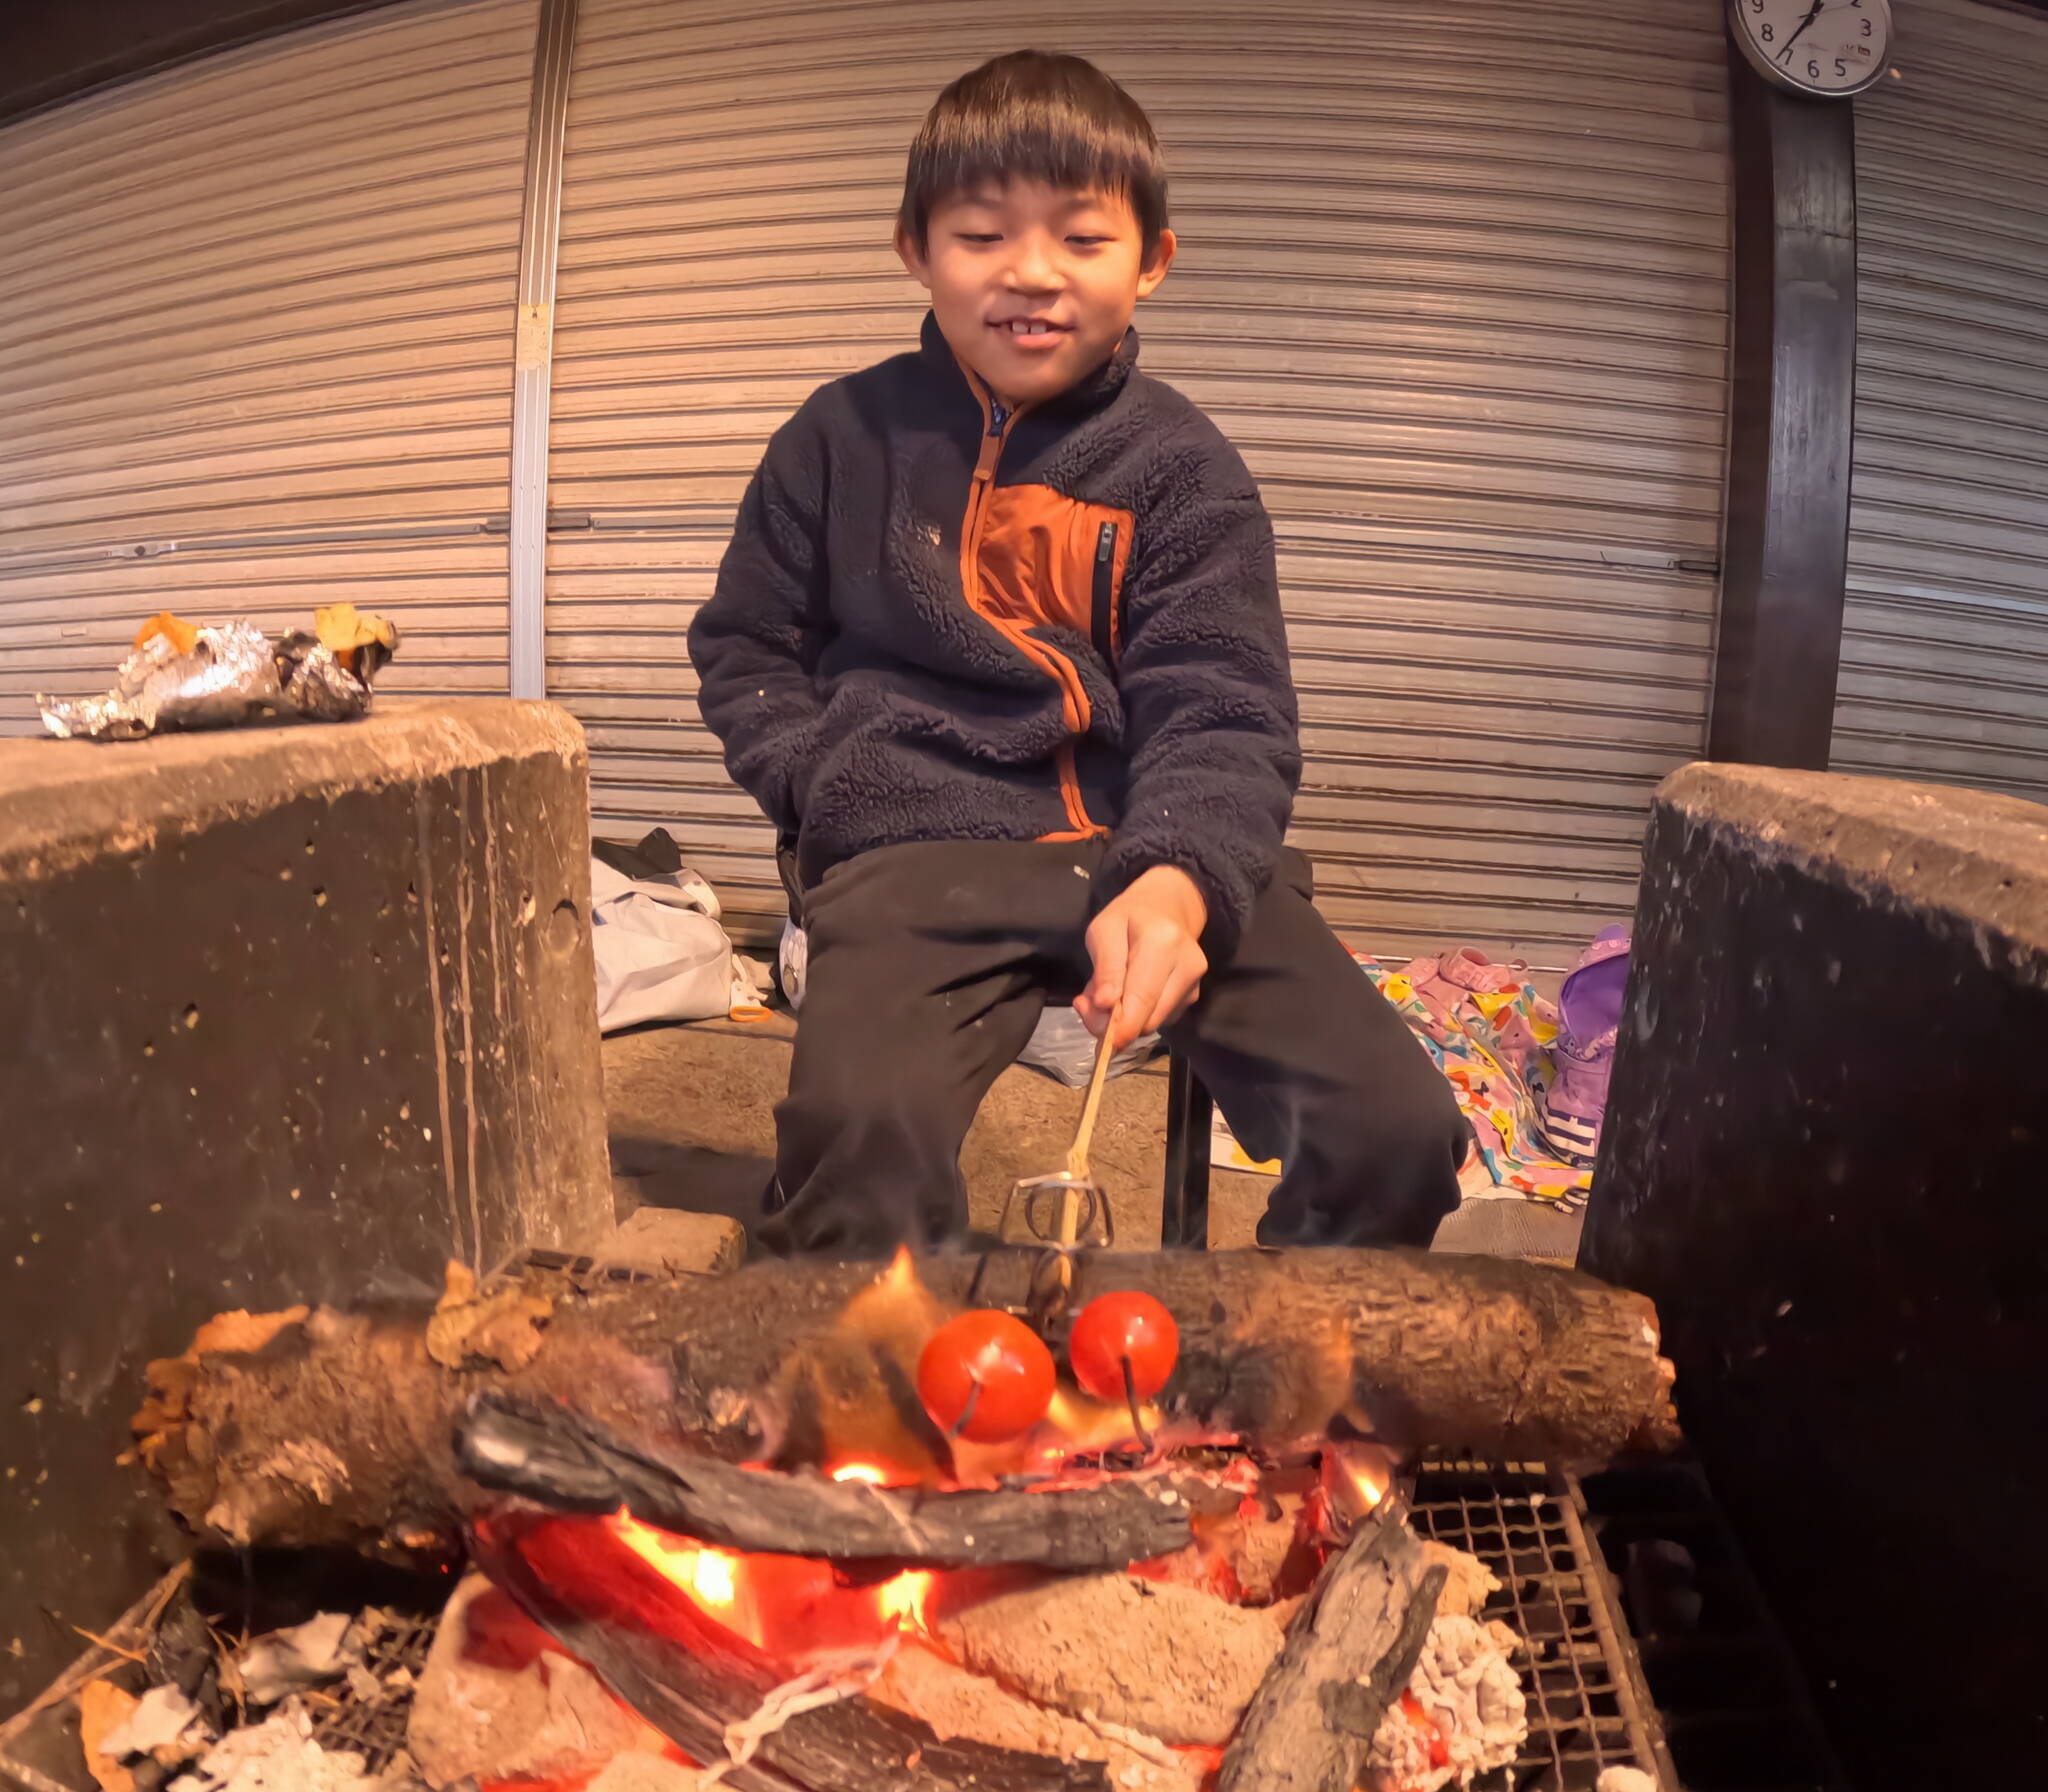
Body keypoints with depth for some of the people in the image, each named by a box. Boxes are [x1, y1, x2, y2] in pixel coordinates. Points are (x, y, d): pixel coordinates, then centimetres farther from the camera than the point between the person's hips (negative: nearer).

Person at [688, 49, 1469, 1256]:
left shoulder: (1182, 466, 6)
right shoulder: (846, 435, 10)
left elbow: (1221, 714, -3)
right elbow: (745, 646, 18)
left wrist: (1176, 880, -25)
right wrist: (827, 785, -1)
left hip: (1162, 846, 1)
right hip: (923, 849, 0)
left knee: (1401, 1132, -13)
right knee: (857, 1131, -31)